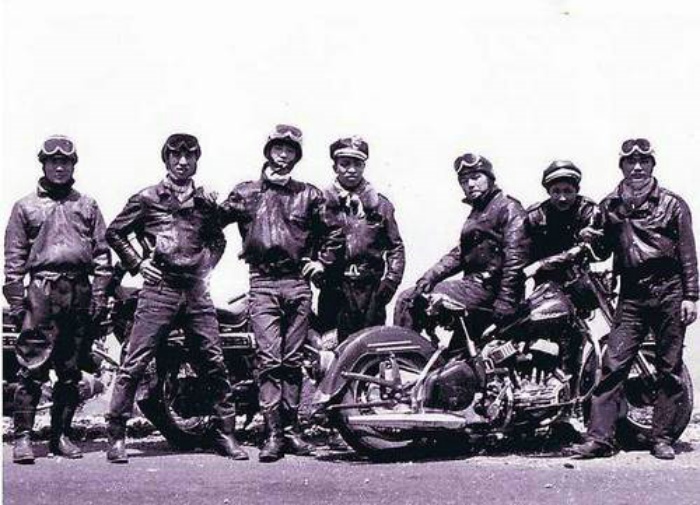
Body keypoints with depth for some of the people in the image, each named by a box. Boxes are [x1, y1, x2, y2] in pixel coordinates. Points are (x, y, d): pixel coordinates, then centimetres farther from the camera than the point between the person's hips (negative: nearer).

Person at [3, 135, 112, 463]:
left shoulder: (87, 206, 16)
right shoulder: (25, 207, 10)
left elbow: (102, 252, 12)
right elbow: (13, 256, 5)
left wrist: (100, 294, 2)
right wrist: (15, 300, -4)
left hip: (80, 290, 3)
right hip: (42, 288, -3)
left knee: (71, 370, 6)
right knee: (32, 367, -9)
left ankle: (60, 435, 14)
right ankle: (22, 436, -5)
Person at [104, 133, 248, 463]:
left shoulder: (205, 202, 15)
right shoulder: (147, 198, 5)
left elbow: (218, 240, 30)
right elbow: (114, 233, 11)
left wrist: (207, 265, 14)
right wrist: (137, 264, 2)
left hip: (196, 290, 3)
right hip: (159, 289, -3)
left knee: (215, 364, 3)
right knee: (135, 363, -6)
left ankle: (224, 433, 13)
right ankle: (116, 436, 0)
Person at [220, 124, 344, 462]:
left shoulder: (308, 195, 14)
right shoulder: (246, 193, 12)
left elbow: (333, 231, 21)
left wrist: (322, 261, 12)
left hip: (298, 283, 2)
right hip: (263, 283, -2)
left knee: (292, 360, 6)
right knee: (268, 359, -11)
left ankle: (291, 429, 12)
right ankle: (273, 433, -12)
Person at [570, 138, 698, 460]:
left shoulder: (672, 204, 6)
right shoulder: (609, 206, 13)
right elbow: (603, 252, 18)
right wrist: (591, 241, -4)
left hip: (669, 292, -1)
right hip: (631, 294, 1)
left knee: (669, 370, 3)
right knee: (614, 364, -7)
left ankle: (662, 438, 11)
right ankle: (600, 437, -7)